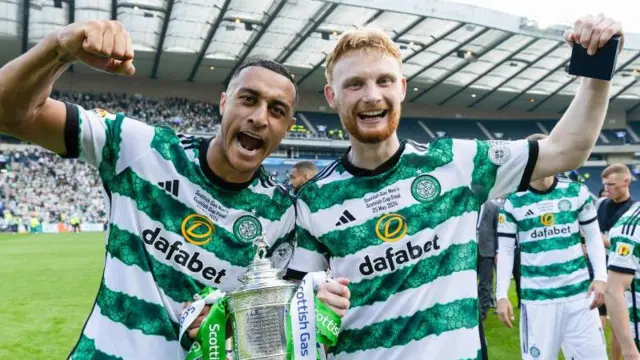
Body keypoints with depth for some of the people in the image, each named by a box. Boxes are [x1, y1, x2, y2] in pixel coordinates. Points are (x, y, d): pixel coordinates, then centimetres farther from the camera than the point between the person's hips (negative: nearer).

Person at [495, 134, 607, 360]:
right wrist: (501, 294, -10)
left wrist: (601, 276, -4)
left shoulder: (577, 192, 2)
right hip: (537, 299, -2)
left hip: (579, 293, 2)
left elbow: (593, 237, 9)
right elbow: (505, 251, -2)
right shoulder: (514, 202, -5)